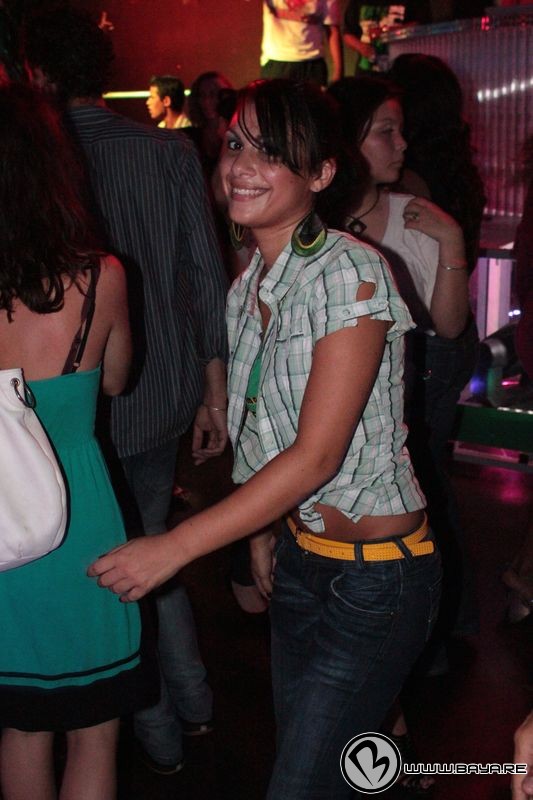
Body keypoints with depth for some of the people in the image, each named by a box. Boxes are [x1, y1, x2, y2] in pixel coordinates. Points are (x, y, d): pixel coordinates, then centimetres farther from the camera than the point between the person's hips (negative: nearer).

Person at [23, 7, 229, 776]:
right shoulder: (171, 151, -4)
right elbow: (208, 278, -2)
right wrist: (213, 393, 7)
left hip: (90, 410, -4)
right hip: (169, 392, 4)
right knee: (150, 547, 25)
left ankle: (158, 732, 29)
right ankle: (192, 700, 36)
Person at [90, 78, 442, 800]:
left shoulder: (350, 272, -21)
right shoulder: (247, 288, 3)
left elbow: (317, 454, -25)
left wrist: (173, 548, -24)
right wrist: (261, 532, 13)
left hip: (376, 573, -7)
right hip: (299, 556, 7)